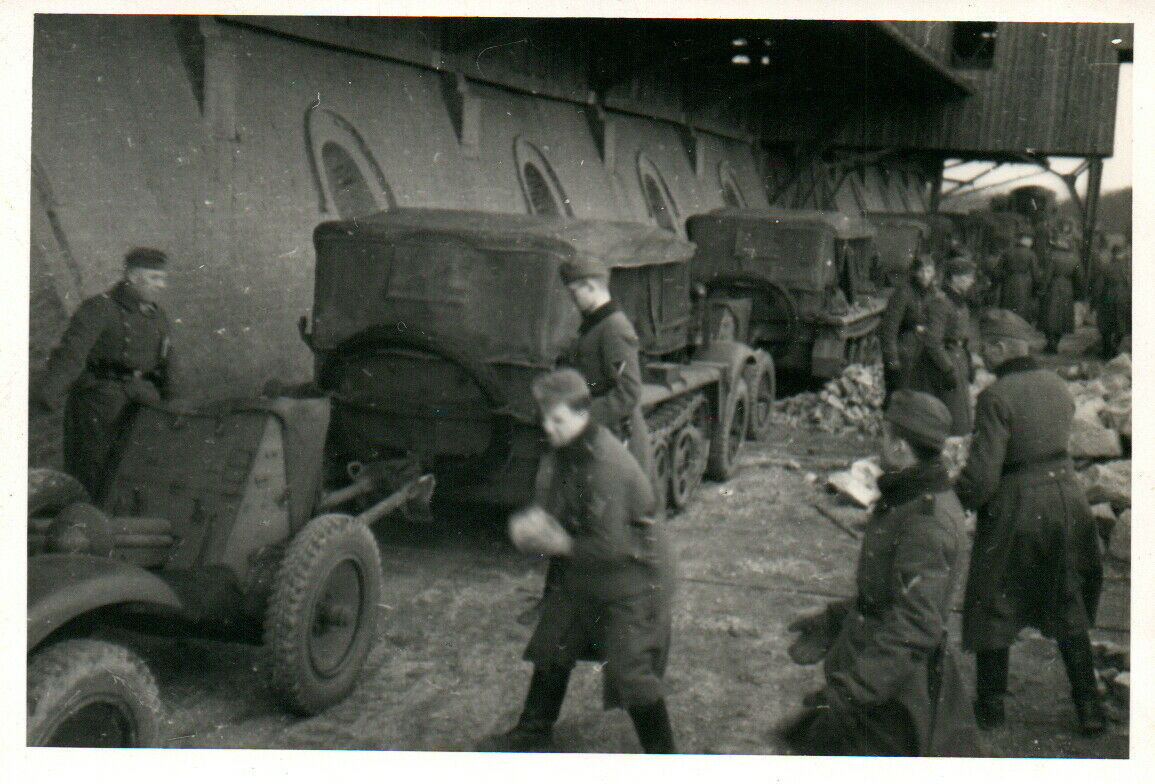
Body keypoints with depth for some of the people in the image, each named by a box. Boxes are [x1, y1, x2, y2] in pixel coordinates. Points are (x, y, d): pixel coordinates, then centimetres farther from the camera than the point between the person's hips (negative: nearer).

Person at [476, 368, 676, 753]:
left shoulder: (607, 464, -30)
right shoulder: (559, 455, -2)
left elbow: (610, 546, -29)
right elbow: (547, 506, 11)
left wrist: (560, 544, -18)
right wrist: (528, 525, -11)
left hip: (630, 580, -9)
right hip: (578, 576, 9)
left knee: (631, 671, -4)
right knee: (551, 649, 20)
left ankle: (662, 757, 15)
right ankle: (534, 732, 41)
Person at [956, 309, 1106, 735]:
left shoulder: (996, 397, -19)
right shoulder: (1056, 384, 3)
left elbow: (983, 474, -21)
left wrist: (956, 499, -4)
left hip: (1016, 508, -6)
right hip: (1065, 493, 6)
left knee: (994, 607, 10)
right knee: (1069, 607, 18)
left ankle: (991, 706, 21)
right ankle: (1088, 707, 22)